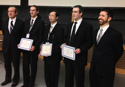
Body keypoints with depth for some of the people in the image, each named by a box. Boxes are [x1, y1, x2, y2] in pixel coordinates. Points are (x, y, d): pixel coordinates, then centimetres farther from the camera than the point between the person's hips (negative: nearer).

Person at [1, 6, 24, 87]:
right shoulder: (4, 22, 6)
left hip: (15, 47, -4)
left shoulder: (20, 23, -8)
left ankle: (16, 79, 27)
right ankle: (8, 78, 33)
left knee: (16, 64, 9)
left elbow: (22, 35, -2)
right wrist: (6, 40, 10)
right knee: (7, 64, 15)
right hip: (6, 47, 4)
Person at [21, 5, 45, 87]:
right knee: (25, 66, 10)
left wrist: (35, 46, -18)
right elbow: (24, 34, 14)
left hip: (33, 48, -5)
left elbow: (41, 37, -9)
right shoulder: (27, 21, 13)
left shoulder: (40, 22, -6)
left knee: (33, 66, 8)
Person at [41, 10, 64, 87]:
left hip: (54, 56, -6)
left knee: (54, 76, 7)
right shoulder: (47, 27, 11)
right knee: (47, 75, 14)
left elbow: (60, 44, -14)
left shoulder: (60, 29, -12)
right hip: (46, 55, 7)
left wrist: (51, 52, -19)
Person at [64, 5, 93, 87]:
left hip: (79, 58, -6)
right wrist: (65, 43, 0)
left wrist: (80, 49, -21)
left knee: (79, 80, 7)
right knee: (68, 78, 17)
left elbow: (90, 42, -9)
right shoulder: (70, 25, 12)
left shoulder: (87, 26, -8)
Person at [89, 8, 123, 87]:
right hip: (93, 68, 6)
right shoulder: (95, 32, 9)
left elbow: (119, 52, -5)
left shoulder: (115, 34, -14)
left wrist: (110, 64, 3)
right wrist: (95, 61, 10)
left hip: (106, 70, -6)